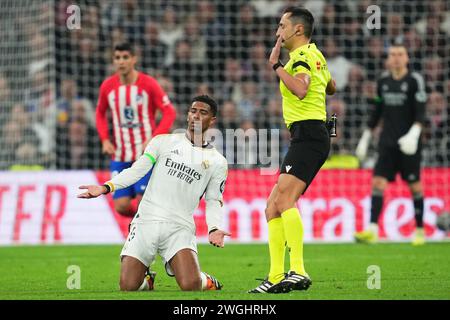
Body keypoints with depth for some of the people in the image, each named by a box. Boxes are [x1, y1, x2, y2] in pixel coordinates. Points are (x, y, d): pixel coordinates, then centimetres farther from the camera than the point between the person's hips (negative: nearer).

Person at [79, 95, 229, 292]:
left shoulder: (217, 162, 11)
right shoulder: (164, 142, 10)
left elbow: (213, 202, 12)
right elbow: (137, 170, 2)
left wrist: (214, 229, -8)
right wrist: (106, 187, -12)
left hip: (180, 228, -1)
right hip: (146, 222, 1)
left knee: (190, 285, -24)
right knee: (128, 287, -10)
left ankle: (207, 282, 13)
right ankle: (147, 280, 27)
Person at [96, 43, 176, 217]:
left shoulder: (148, 83, -9)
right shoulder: (108, 86, 1)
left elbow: (169, 112, -5)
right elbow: (100, 113, 18)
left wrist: (154, 139, -17)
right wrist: (105, 140, 3)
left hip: (146, 154, -3)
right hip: (120, 156, 3)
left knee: (143, 200, -14)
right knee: (121, 206, -3)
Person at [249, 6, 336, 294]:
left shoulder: (302, 56, -8)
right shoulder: (315, 55, 21)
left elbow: (301, 89, -28)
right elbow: (331, 87, 40)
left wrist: (277, 65, -17)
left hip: (308, 134, -11)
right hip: (309, 137, 11)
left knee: (285, 199, -23)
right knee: (273, 208, 8)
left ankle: (298, 272, -32)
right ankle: (277, 278, 6)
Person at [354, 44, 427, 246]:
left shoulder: (414, 80, -3)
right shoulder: (383, 82, 11)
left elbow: (420, 112, -9)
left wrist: (414, 133, -25)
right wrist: (365, 138, 18)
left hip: (408, 143, -4)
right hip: (387, 142, 4)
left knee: (414, 185, 2)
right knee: (378, 181, -10)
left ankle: (420, 230, 14)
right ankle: (372, 230, -16)